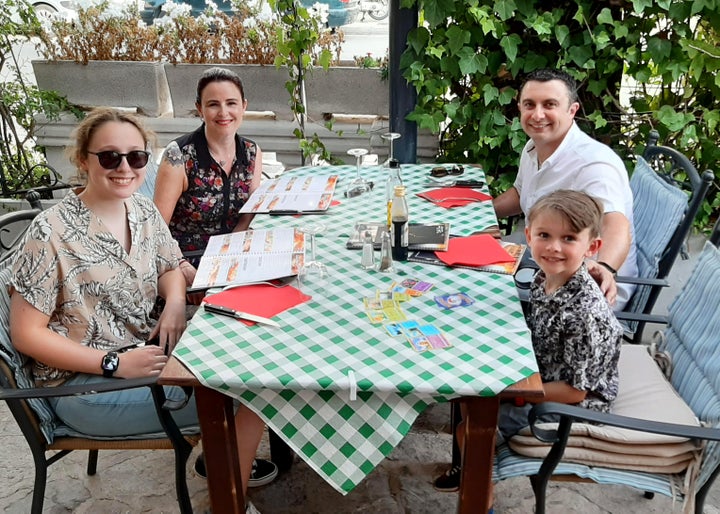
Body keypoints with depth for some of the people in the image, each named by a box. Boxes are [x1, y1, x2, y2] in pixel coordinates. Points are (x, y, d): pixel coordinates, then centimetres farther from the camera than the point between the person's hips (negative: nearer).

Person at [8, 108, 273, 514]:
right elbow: (27, 334, -14)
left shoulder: (145, 211, 0)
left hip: (145, 349, 7)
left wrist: (175, 304, -9)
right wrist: (115, 363, -21)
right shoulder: (52, 233, -18)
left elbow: (170, 268, 14)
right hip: (83, 381, -6)